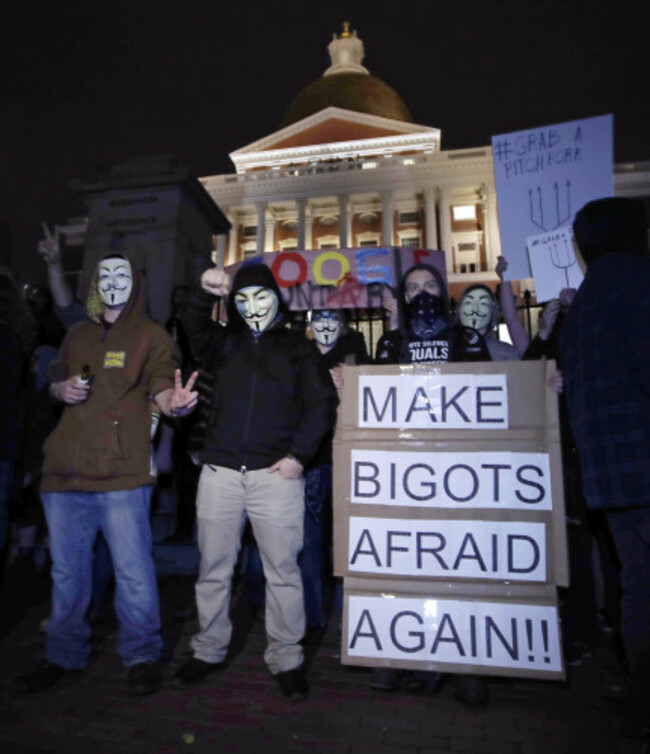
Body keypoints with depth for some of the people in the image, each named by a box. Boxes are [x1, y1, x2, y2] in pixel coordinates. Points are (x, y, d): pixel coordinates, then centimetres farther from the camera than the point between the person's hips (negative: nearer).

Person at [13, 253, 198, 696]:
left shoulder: (150, 336, 1)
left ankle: (141, 656, 22)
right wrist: (62, 389, 1)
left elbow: (161, 389, -9)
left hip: (122, 472, -5)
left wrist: (175, 402, -33)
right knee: (67, 571, 17)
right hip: (65, 468, 5)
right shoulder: (78, 335, 16)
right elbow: (55, 383, 25)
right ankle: (65, 656, 36)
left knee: (133, 570, 1)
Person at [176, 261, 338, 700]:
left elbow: (321, 402, 2)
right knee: (213, 568, 12)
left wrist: (299, 455, -9)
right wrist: (207, 294, -25)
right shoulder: (225, 343, 16)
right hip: (220, 470, 3)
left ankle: (286, 658, 21)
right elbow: (194, 326, -4)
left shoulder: (296, 347, 10)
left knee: (283, 570, 4)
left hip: (276, 472, -2)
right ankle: (210, 650, 31)